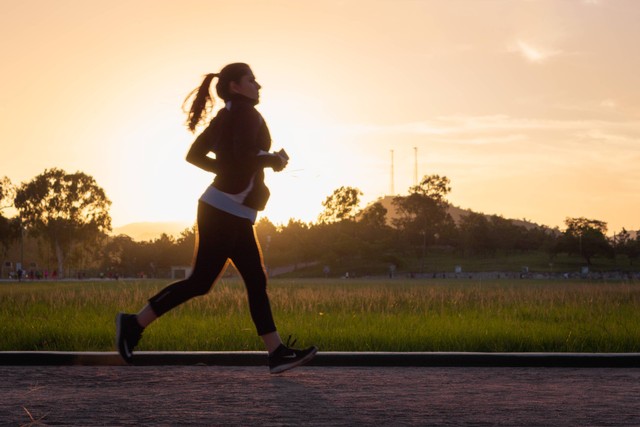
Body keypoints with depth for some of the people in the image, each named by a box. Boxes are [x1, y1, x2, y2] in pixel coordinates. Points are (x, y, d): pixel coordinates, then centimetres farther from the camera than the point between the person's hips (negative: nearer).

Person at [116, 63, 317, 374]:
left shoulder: (225, 116, 16)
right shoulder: (246, 113, -11)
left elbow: (194, 155, 18)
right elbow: (245, 156, -25)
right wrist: (274, 160, -7)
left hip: (235, 215, 10)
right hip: (225, 211, -10)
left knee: (256, 282, 6)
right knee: (201, 282, -7)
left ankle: (277, 353, 5)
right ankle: (134, 323, -1)